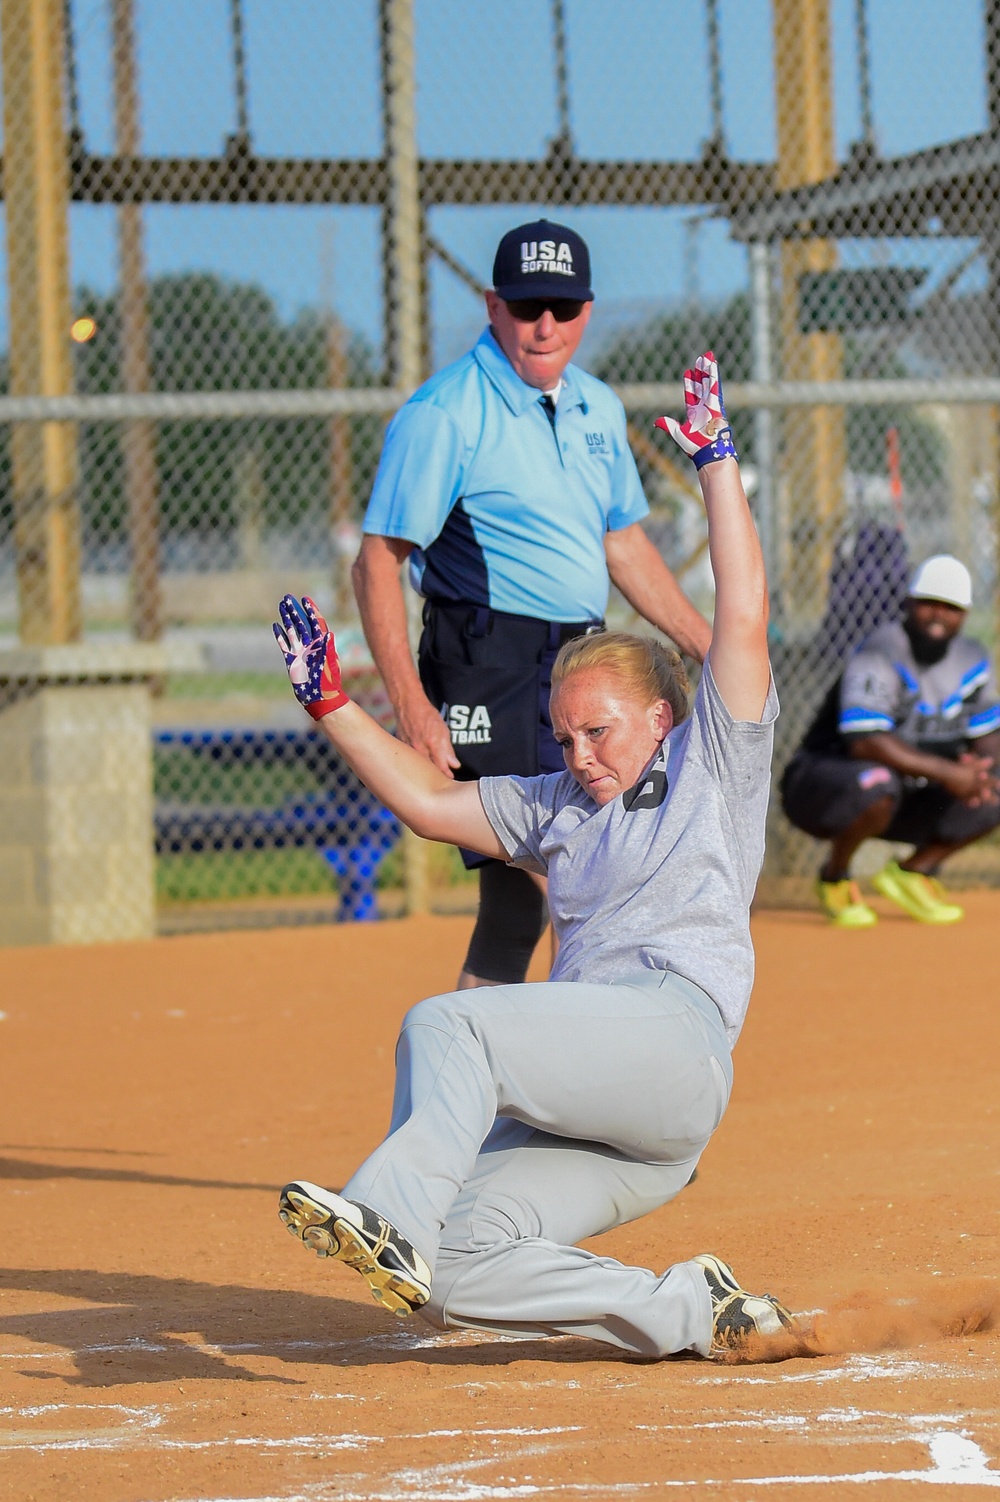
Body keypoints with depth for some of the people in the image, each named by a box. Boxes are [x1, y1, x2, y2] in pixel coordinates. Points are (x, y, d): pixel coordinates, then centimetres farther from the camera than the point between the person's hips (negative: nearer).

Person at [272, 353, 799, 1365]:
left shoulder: (712, 767, 13)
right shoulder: (559, 807, 29)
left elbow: (743, 616, 4)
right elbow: (429, 801, 32)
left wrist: (717, 461, 4)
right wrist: (329, 703, 26)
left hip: (675, 1036, -7)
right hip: (586, 1115, 7)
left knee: (447, 1023, -28)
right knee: (458, 1269, -16)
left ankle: (390, 1217, -44)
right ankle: (692, 1315, -14)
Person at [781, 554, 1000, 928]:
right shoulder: (879, 656, -22)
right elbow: (865, 743, -32)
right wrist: (944, 771, -33)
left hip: (908, 797, 7)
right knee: (876, 782, -40)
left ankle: (914, 870, 9)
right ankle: (834, 877, -12)